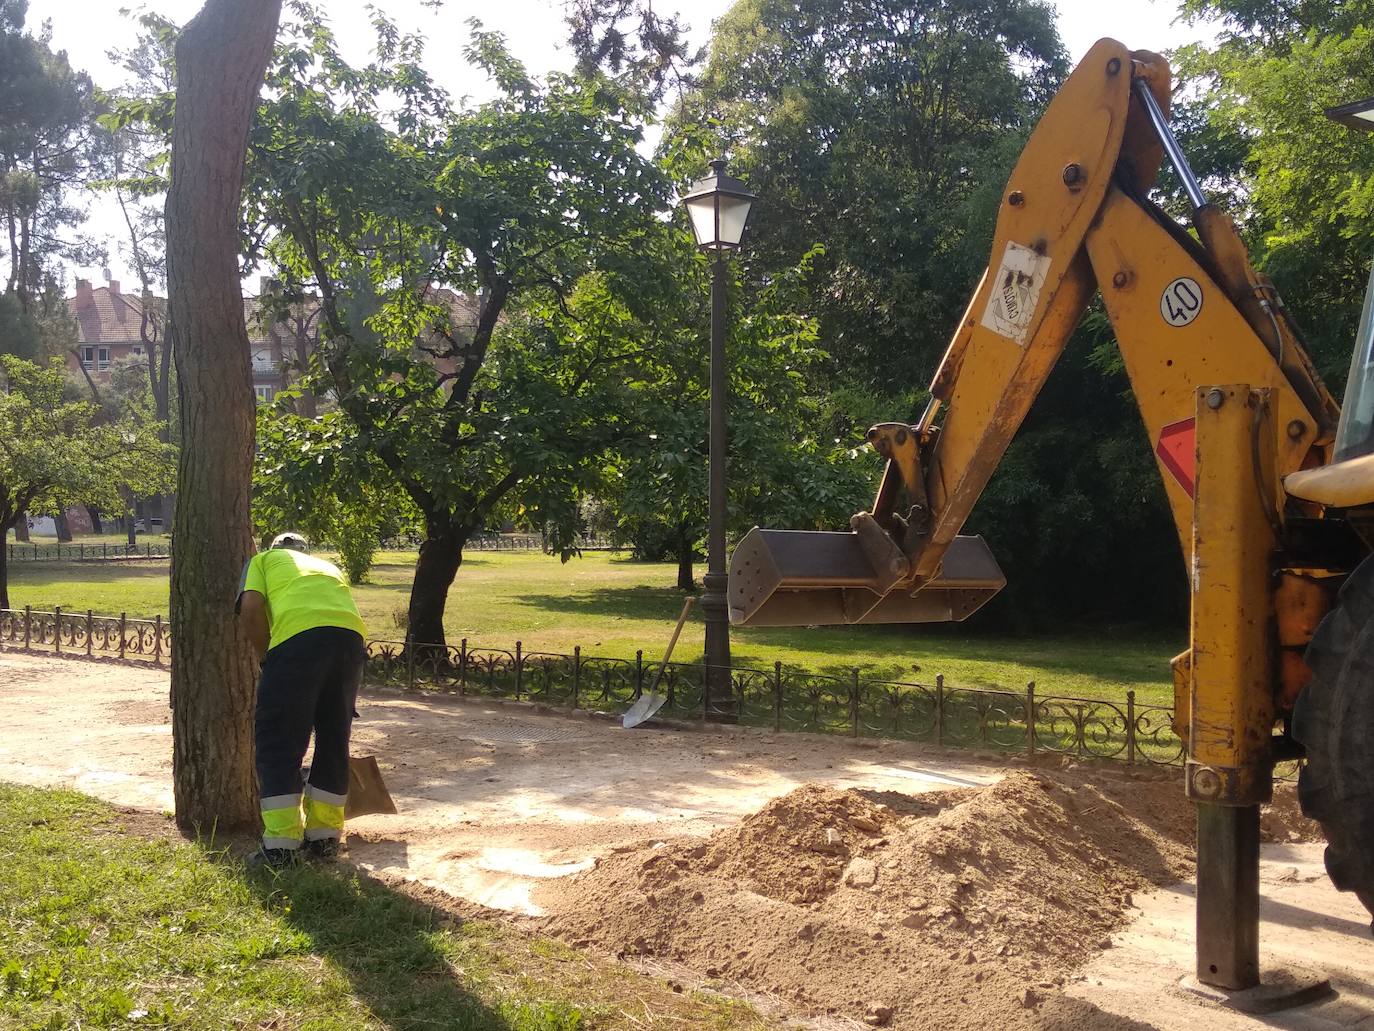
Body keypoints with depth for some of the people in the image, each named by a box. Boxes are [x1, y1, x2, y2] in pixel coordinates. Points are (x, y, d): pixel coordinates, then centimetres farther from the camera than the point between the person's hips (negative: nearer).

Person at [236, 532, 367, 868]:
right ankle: (324, 835, 24)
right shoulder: (328, 567, 40)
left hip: (298, 635, -4)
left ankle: (281, 843, 6)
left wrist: (266, 656, 18)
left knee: (278, 742, 6)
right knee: (334, 740, 17)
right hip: (351, 636, 5)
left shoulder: (263, 560, 28)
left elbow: (251, 607, 7)